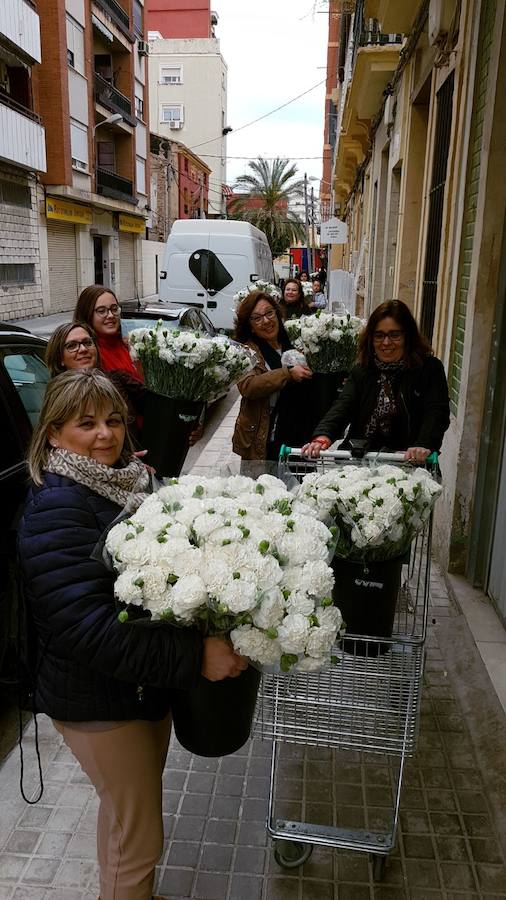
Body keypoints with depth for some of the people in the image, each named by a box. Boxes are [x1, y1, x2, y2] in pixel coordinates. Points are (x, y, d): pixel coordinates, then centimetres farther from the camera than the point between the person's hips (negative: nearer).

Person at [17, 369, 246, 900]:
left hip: (147, 681, 8)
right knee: (139, 835, 10)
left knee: (127, 812, 29)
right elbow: (89, 627, -32)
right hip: (98, 701, -8)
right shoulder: (56, 507, -24)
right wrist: (194, 656, -33)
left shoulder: (125, 481, 2)